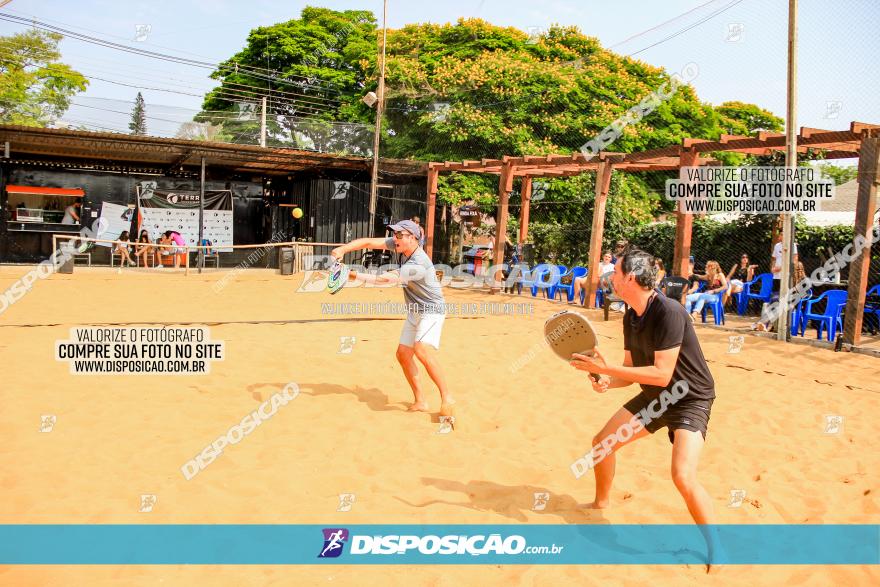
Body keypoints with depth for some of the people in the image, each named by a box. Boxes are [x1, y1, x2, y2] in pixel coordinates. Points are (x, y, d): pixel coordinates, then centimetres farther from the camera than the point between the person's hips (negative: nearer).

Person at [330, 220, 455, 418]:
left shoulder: (419, 264, -30)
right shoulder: (400, 245, -5)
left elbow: (387, 279, -34)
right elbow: (369, 242, -7)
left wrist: (356, 276, -32)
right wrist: (343, 249, -21)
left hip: (431, 310, -9)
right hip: (414, 312, 9)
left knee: (422, 350, -29)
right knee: (403, 354, 6)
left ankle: (446, 398, -22)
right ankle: (420, 401, 14)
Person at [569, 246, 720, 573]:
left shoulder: (668, 312, -28)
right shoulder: (630, 317, -2)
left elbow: (662, 374, -32)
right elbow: (634, 369, 6)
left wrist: (606, 369, -31)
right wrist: (607, 382, -15)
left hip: (690, 398, -8)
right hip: (654, 396, 8)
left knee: (683, 477, -26)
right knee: (601, 443, 11)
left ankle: (716, 552, -2)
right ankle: (600, 503, 39)